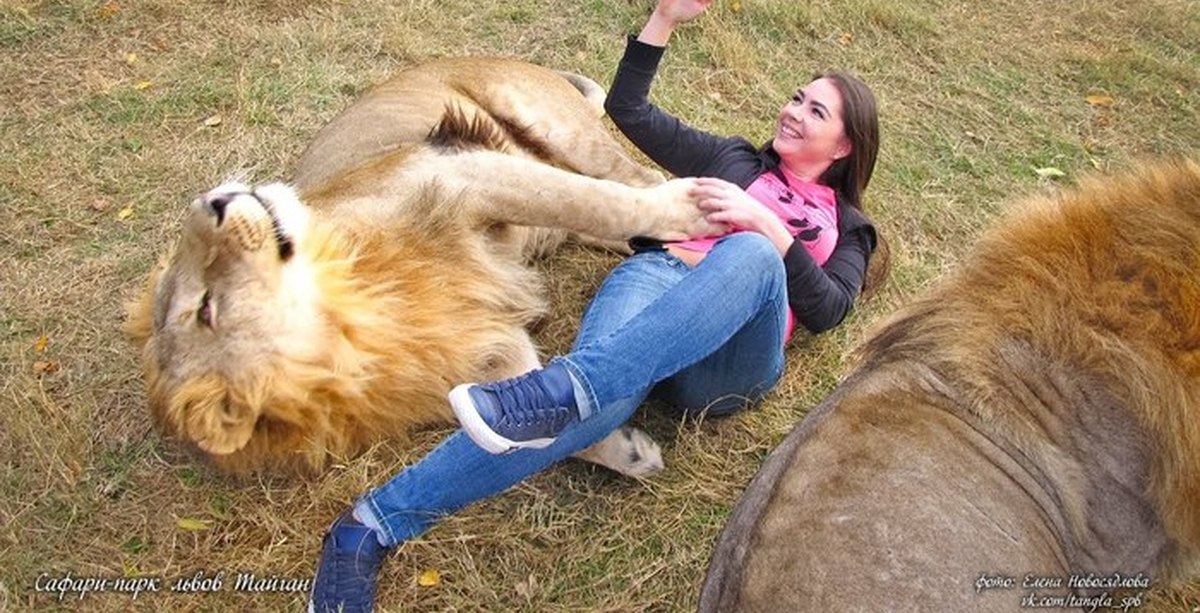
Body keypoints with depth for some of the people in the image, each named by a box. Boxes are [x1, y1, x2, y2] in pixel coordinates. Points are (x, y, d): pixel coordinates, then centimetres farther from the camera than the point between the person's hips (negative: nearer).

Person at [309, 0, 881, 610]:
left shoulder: (847, 229, 26)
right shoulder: (735, 158, 30)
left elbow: (826, 311, 5)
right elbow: (628, 109, 24)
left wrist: (765, 224, -7)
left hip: (726, 363, 0)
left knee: (752, 254, -38)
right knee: (601, 394, -37)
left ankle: (561, 388, -53)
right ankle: (373, 524, -43)